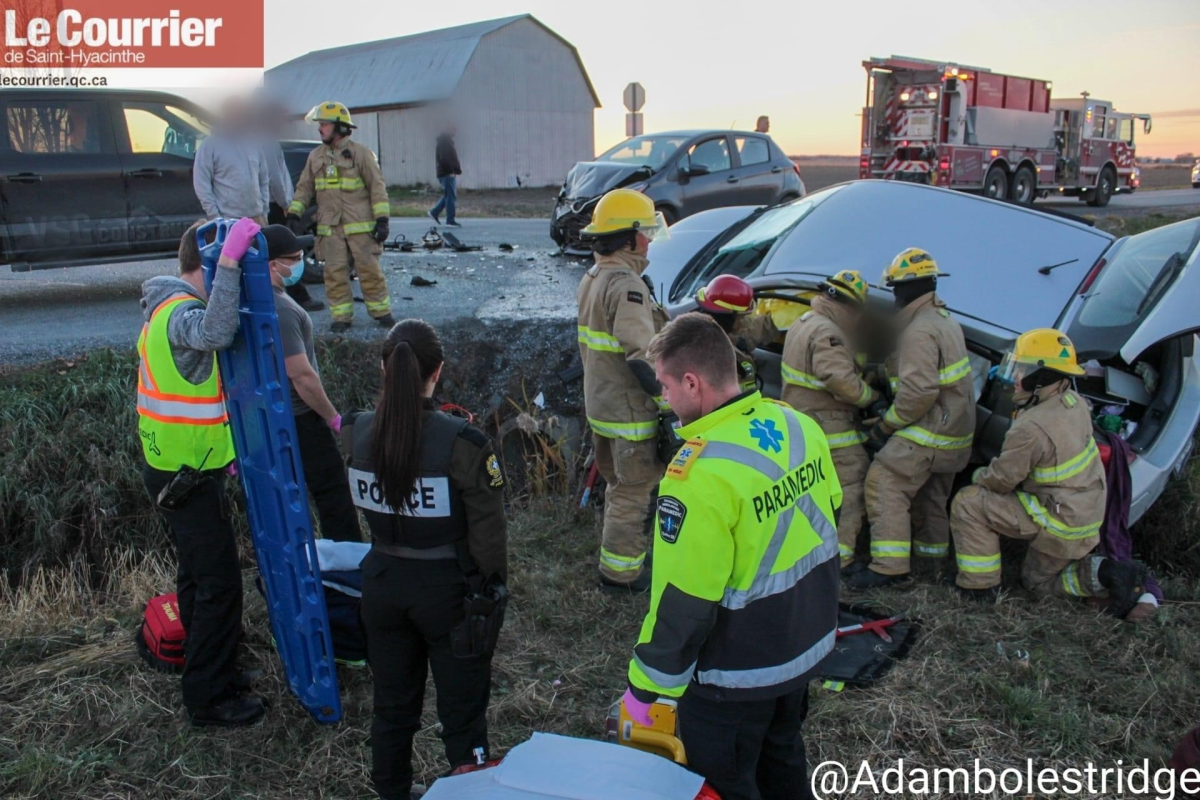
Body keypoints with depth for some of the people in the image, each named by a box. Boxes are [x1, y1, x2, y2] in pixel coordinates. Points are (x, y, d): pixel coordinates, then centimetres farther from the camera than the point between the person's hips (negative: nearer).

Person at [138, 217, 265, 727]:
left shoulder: (169, 306, 12)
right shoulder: (180, 312, -21)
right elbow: (215, 333, -46)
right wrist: (229, 261, -44)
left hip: (180, 468, 10)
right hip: (185, 476, -10)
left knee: (199, 575, 21)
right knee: (219, 581, -2)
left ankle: (212, 671, 36)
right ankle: (207, 699, 10)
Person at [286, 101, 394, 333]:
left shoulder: (360, 153, -2)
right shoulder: (315, 156, 12)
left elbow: (377, 187, -4)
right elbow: (304, 188, 15)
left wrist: (382, 220, -10)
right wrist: (294, 213, 3)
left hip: (360, 225, -4)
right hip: (330, 227, 4)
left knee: (369, 269, 0)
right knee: (335, 272, 3)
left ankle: (381, 311, 13)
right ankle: (341, 317, 10)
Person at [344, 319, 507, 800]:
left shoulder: (355, 433, -9)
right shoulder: (460, 442, -23)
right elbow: (487, 528, -16)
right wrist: (493, 588, -3)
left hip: (382, 584, 4)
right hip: (447, 587, -4)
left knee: (392, 704, 22)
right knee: (461, 708, 13)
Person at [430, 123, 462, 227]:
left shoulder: (448, 141, 20)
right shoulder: (444, 142, -12)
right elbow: (444, 158, -22)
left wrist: (457, 169, 14)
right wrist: (452, 170, -26)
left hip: (450, 173, 10)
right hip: (447, 173, -10)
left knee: (449, 195, 15)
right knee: (451, 196, -8)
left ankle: (434, 212, 20)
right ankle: (450, 220, -5)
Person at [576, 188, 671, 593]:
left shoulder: (592, 279, 9)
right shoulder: (626, 286, -23)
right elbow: (643, 358, -29)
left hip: (599, 403, 9)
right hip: (630, 412, -9)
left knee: (619, 482, 25)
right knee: (633, 490, 4)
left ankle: (619, 541, 41)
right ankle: (619, 572, 15)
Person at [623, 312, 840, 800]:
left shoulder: (700, 474, -31)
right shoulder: (800, 426, -7)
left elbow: (682, 603, -25)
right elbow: (826, 521, 7)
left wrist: (645, 687, -11)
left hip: (737, 676, -7)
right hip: (807, 646, 8)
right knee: (782, 760, 29)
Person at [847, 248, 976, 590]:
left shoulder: (919, 331, -20)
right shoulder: (945, 321, 13)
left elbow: (919, 391, -28)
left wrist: (885, 426, -18)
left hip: (928, 433, -10)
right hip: (954, 431, 10)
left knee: (884, 485, -10)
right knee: (931, 495, 21)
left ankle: (889, 566, -13)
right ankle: (933, 558, 34)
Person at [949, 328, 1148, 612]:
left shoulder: (1031, 429, -30)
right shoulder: (1074, 402, -4)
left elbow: (1000, 481, -17)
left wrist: (978, 475, 4)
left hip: (1060, 521, -9)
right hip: (1089, 514, 9)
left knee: (968, 503, -6)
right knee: (1038, 581, 25)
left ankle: (980, 585, 1)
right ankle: (1104, 573, 6)